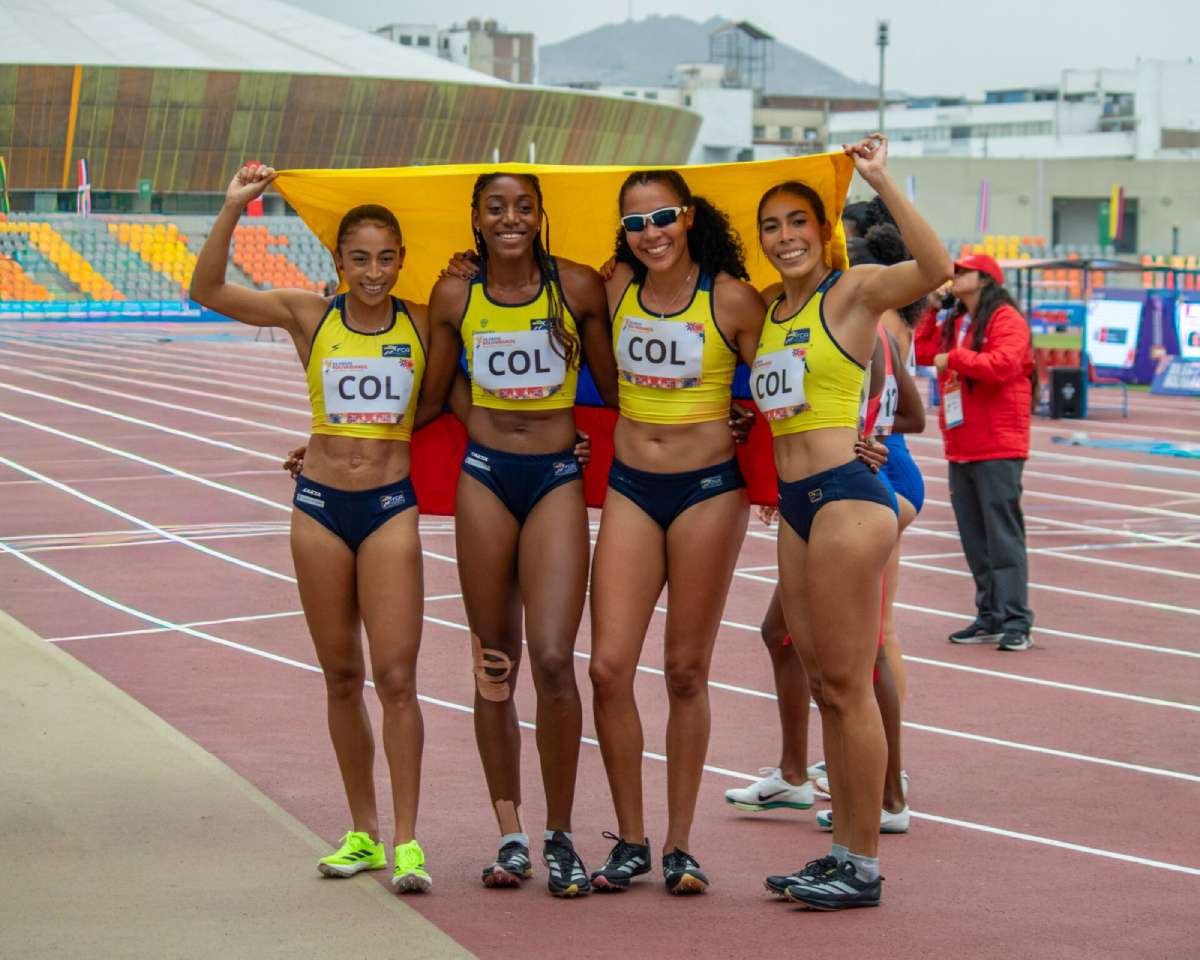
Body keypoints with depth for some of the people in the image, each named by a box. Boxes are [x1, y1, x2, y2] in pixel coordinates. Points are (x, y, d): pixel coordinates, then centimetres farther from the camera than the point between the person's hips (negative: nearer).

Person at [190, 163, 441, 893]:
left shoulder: (422, 324, 1)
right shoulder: (309, 317, 1)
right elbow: (209, 291, -7)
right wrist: (232, 210, -16)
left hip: (392, 505, -1)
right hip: (320, 505, 1)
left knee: (396, 675, -8)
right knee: (342, 677, 9)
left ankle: (407, 841, -6)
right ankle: (363, 833, 19)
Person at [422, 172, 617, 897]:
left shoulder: (579, 287, -3)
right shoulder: (456, 296, 2)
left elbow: (613, 387, 6)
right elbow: (432, 396, 14)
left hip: (558, 479, -2)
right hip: (484, 475, 2)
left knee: (553, 659, -12)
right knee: (494, 666, 5)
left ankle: (561, 837, 1)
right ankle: (511, 835, 14)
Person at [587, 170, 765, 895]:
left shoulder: (732, 298, -8)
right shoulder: (617, 289, 3)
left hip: (708, 489, -3)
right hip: (630, 487, 3)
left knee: (687, 672, 5)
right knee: (610, 667, -5)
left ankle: (680, 845, 15)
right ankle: (630, 841, 8)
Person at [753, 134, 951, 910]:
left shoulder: (854, 291, -6)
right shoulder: (770, 310, 16)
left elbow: (936, 268, -25)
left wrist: (881, 180, -26)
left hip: (847, 496, -8)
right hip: (793, 502, 8)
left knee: (847, 685, -5)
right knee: (826, 686, 12)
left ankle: (864, 867, 1)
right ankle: (842, 851, 19)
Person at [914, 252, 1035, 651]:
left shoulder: (1005, 319, -8)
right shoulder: (953, 322, 19)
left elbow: (1004, 364, -22)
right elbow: (922, 352, 18)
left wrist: (954, 358, -15)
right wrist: (930, 309, 14)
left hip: (998, 447, -9)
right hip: (960, 449, 9)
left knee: (1003, 535, -9)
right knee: (974, 539, 10)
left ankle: (1016, 623, -9)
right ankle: (990, 618, 15)